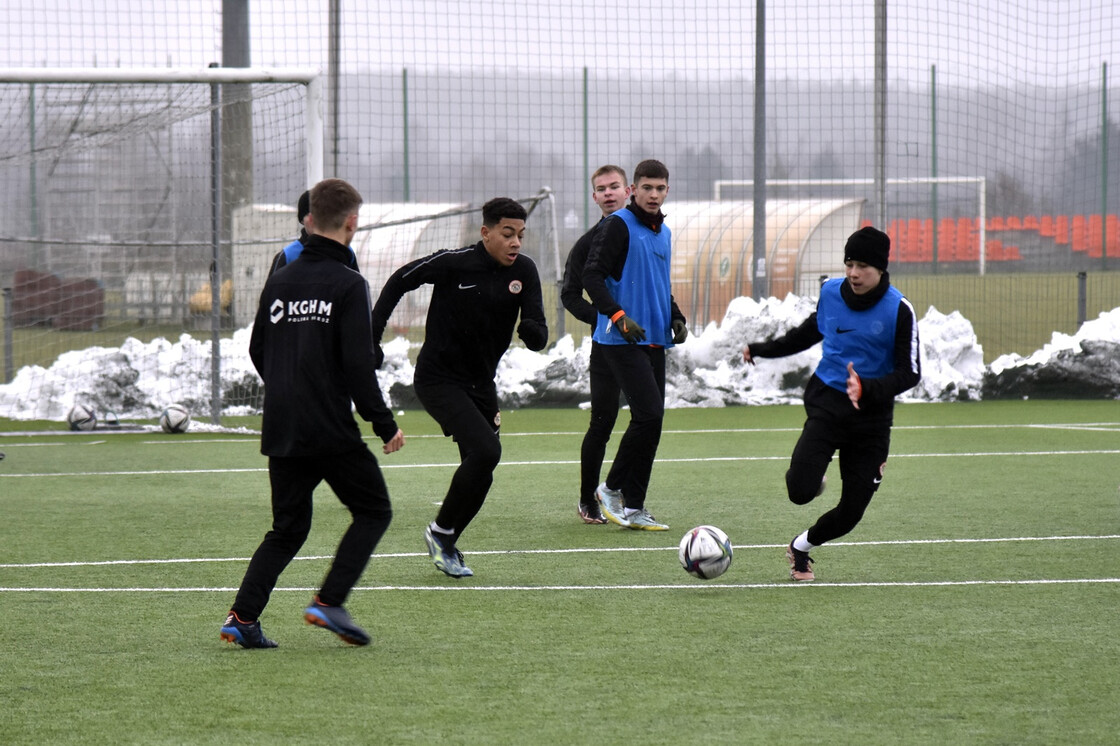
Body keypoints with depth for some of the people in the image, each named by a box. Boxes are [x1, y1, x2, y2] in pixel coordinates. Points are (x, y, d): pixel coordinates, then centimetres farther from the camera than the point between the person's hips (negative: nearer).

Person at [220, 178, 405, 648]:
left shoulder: (279, 281, 9)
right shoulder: (348, 285, -10)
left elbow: (257, 352, 15)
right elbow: (358, 364, -15)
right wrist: (385, 424, -8)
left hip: (281, 432, 6)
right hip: (332, 430, -6)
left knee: (288, 528, 15)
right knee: (373, 511, 9)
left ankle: (243, 616, 1)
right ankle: (329, 602, -6)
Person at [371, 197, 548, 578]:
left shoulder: (524, 271, -4)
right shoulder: (453, 263, -16)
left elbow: (539, 338, -7)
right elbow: (399, 281, -1)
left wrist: (532, 331, -31)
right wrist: (372, 335, -5)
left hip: (480, 384, 6)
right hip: (438, 379, -6)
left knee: (480, 475, 6)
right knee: (485, 451, -23)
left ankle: (446, 545, 26)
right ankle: (441, 531, -4)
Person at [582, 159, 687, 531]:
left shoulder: (663, 232, 18)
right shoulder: (618, 225, -7)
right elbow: (592, 276, -13)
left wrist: (676, 317, 13)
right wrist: (619, 316, -23)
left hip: (654, 340, 8)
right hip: (622, 341, -8)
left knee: (651, 421, 5)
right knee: (649, 414, -17)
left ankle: (633, 508, 11)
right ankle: (612, 489, -2)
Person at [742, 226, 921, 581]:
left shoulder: (898, 310, -11)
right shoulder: (831, 292, 1)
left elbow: (910, 373, -12)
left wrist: (868, 389, -28)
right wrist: (763, 349, 30)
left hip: (871, 415, -1)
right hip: (827, 403, 1)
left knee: (851, 512, 1)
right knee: (800, 491, -21)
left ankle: (802, 546, 32)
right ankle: (811, 475, 17)